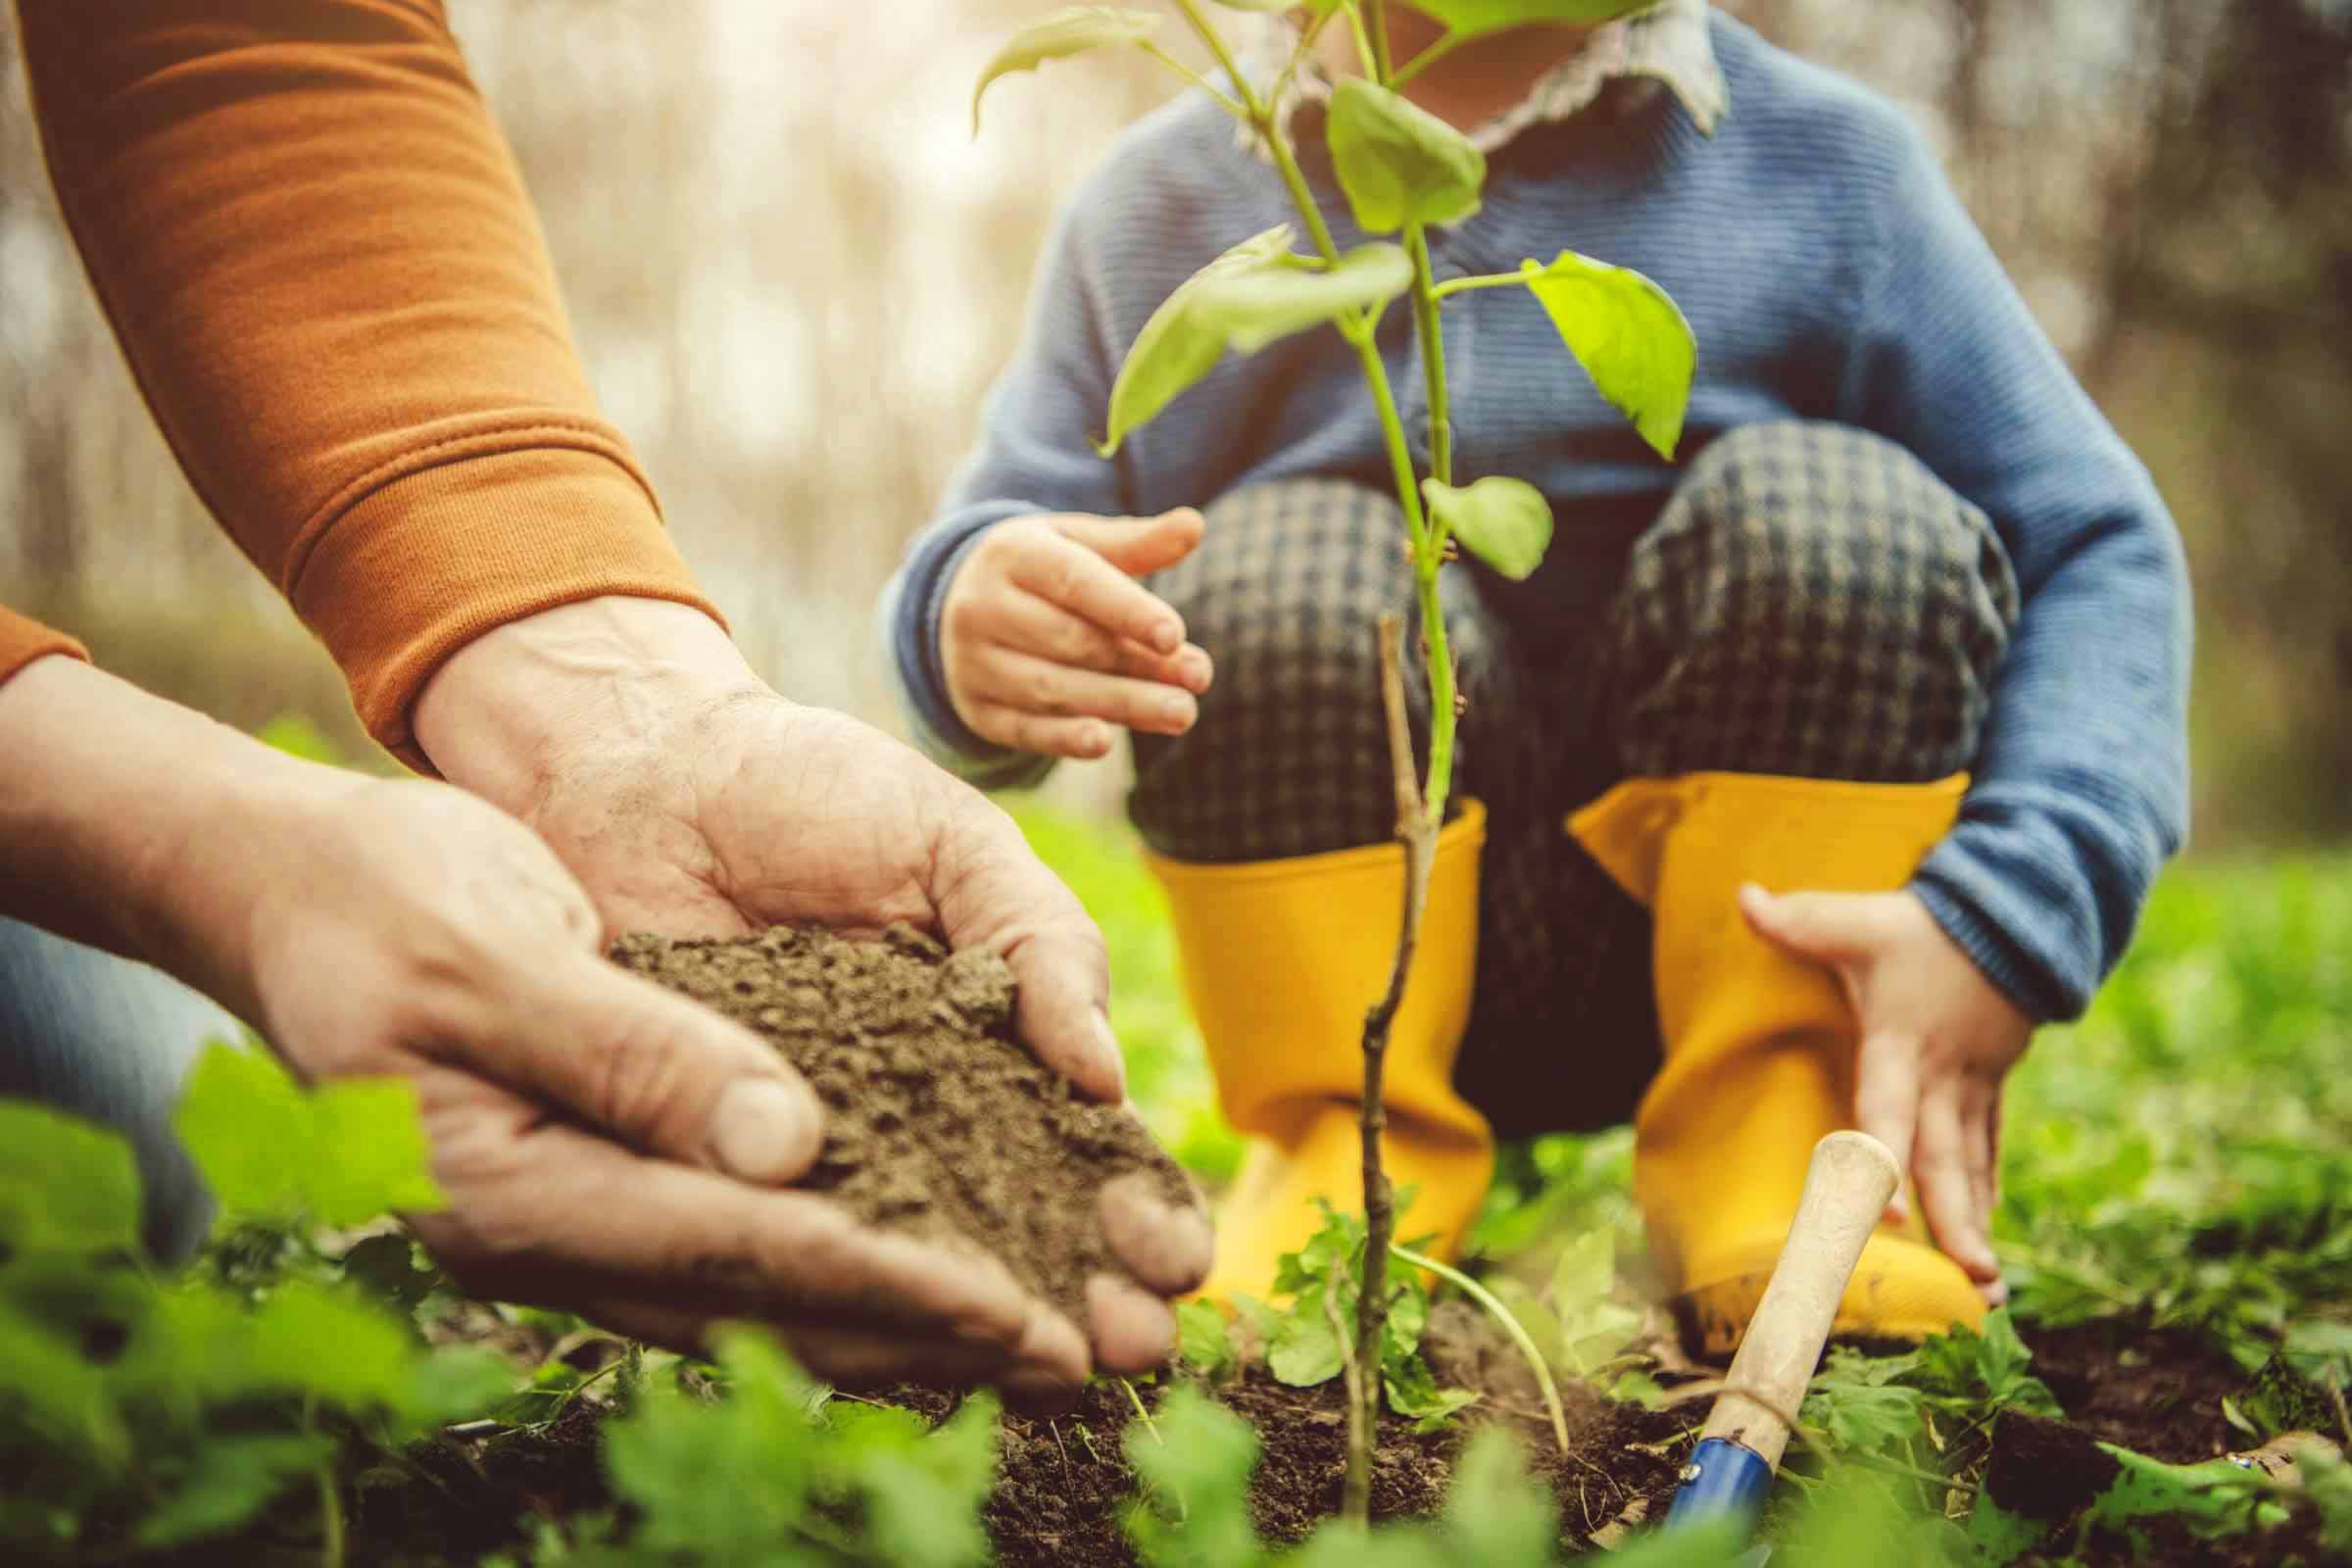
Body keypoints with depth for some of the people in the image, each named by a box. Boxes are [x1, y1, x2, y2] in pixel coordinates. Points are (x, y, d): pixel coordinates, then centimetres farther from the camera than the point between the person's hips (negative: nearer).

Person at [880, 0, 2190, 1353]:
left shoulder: (1824, 162, 1)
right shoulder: (1162, 204, 4)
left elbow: (2099, 546, -6)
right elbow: (984, 548, -3)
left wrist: (2001, 926, -24)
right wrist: (973, 625, -30)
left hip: (1754, 937, 0)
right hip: (1361, 960, 0)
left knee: (1831, 507, -21)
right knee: (1277, 558, -22)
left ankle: (1774, 1160, -13)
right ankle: (1349, 1157, -10)